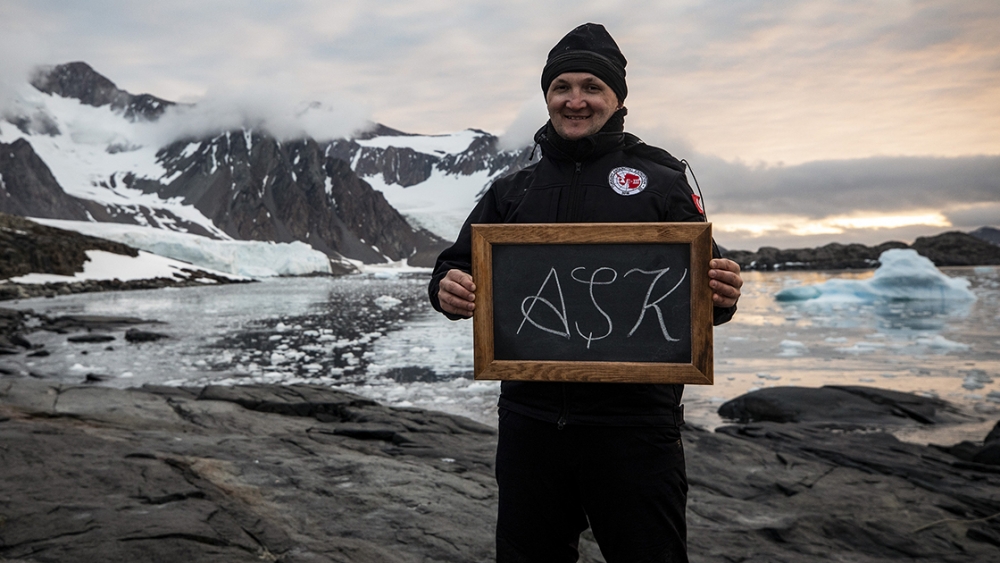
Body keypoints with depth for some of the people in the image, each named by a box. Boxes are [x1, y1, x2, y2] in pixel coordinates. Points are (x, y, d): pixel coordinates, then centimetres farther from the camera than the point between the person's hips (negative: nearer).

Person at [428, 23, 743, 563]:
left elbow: (704, 274, 3)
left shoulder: (660, 181, 4)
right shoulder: (511, 191, 13)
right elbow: (456, 266, 11)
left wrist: (720, 296, -20)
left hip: (633, 420, -3)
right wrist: (448, 288, -12)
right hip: (530, 419, 3)